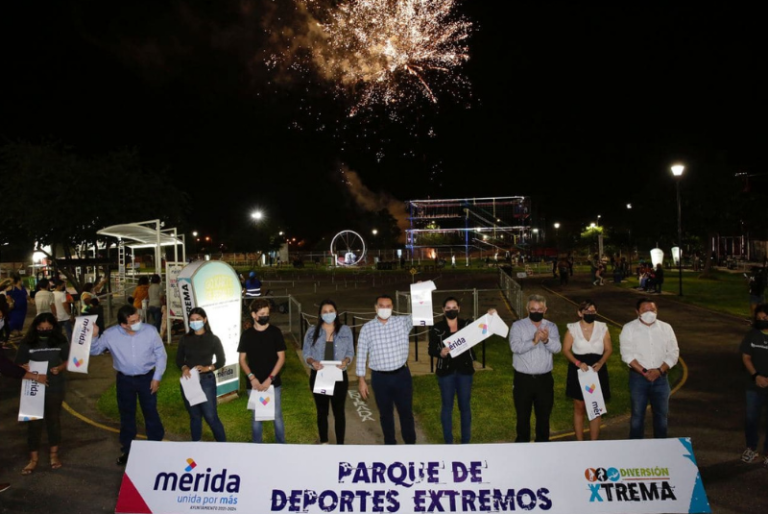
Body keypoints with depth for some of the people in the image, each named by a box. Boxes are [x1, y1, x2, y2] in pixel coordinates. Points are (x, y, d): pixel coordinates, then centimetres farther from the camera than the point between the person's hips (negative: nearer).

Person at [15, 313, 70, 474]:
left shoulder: (61, 341, -5)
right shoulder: (27, 343, -6)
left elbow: (68, 360, 5)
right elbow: (19, 365, 0)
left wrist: (60, 368, -15)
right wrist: (25, 368, -22)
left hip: (55, 388, 1)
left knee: (54, 420, 13)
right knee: (34, 422, 5)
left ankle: (54, 454, 29)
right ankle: (33, 458, 19)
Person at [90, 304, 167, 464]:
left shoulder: (150, 331, -18)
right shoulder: (110, 334, -15)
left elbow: (161, 355, -8)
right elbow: (94, 350, -1)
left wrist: (157, 378, -9)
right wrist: (93, 336, -21)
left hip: (147, 378, -1)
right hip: (124, 379, 2)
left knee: (151, 413, 10)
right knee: (126, 415, 16)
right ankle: (127, 449, 34)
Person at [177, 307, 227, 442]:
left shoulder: (213, 339, -2)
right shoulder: (185, 338, 5)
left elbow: (221, 361, -2)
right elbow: (179, 359, 6)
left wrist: (207, 368, -18)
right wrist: (184, 368, -15)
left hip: (206, 380, -3)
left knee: (211, 416, -5)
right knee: (194, 416, 12)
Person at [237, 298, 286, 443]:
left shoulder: (275, 332, -3)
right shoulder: (246, 334, 1)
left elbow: (281, 357, -3)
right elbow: (242, 359, 4)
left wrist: (270, 378, -11)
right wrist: (252, 378, -10)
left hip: (273, 382, -1)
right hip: (254, 383, 1)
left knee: (277, 415, 5)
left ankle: (281, 446, 20)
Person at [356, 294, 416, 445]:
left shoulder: (403, 322, -2)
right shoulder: (367, 328, -2)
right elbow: (361, 356, 0)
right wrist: (361, 380, -1)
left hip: (401, 374, 0)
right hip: (380, 377, 0)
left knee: (406, 411, 10)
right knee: (385, 413, 13)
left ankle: (410, 442, 27)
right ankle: (390, 443, 30)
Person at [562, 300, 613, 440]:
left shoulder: (603, 328, -1)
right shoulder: (573, 329, -5)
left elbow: (609, 349, 2)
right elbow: (566, 350, -4)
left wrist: (600, 362, -15)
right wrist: (578, 363, -18)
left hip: (597, 371, 1)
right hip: (578, 371, -1)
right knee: (579, 408, 9)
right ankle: (580, 442, 20)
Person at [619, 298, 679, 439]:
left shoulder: (666, 328, 4)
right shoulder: (629, 328, -4)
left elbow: (673, 353, 1)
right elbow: (627, 354, -10)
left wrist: (660, 370, -13)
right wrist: (644, 372, -18)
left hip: (661, 377, 3)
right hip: (638, 376, -2)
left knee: (661, 414, 12)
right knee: (638, 414, 6)